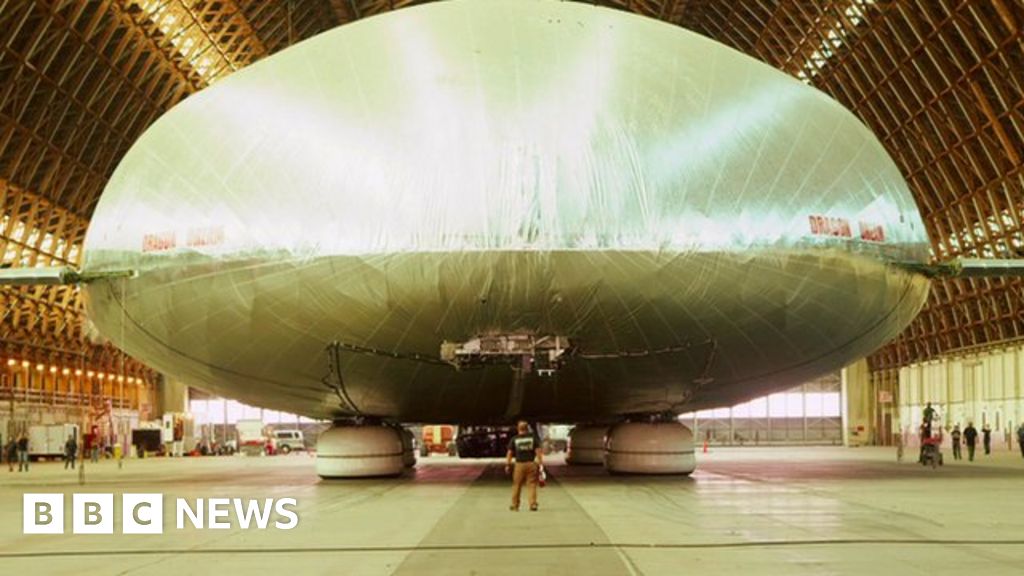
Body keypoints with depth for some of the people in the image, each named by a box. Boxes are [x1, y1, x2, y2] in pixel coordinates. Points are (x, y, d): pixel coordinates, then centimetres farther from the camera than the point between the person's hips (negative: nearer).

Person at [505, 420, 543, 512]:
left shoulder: (514, 439, 2)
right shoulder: (533, 437, 3)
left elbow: (510, 453, 1)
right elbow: (538, 451, -2)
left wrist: (507, 465, 7)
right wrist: (540, 463, 0)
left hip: (519, 464, 0)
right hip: (531, 463, 0)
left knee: (517, 485, 9)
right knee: (532, 485, 4)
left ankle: (515, 505, 15)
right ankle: (533, 504, -2)